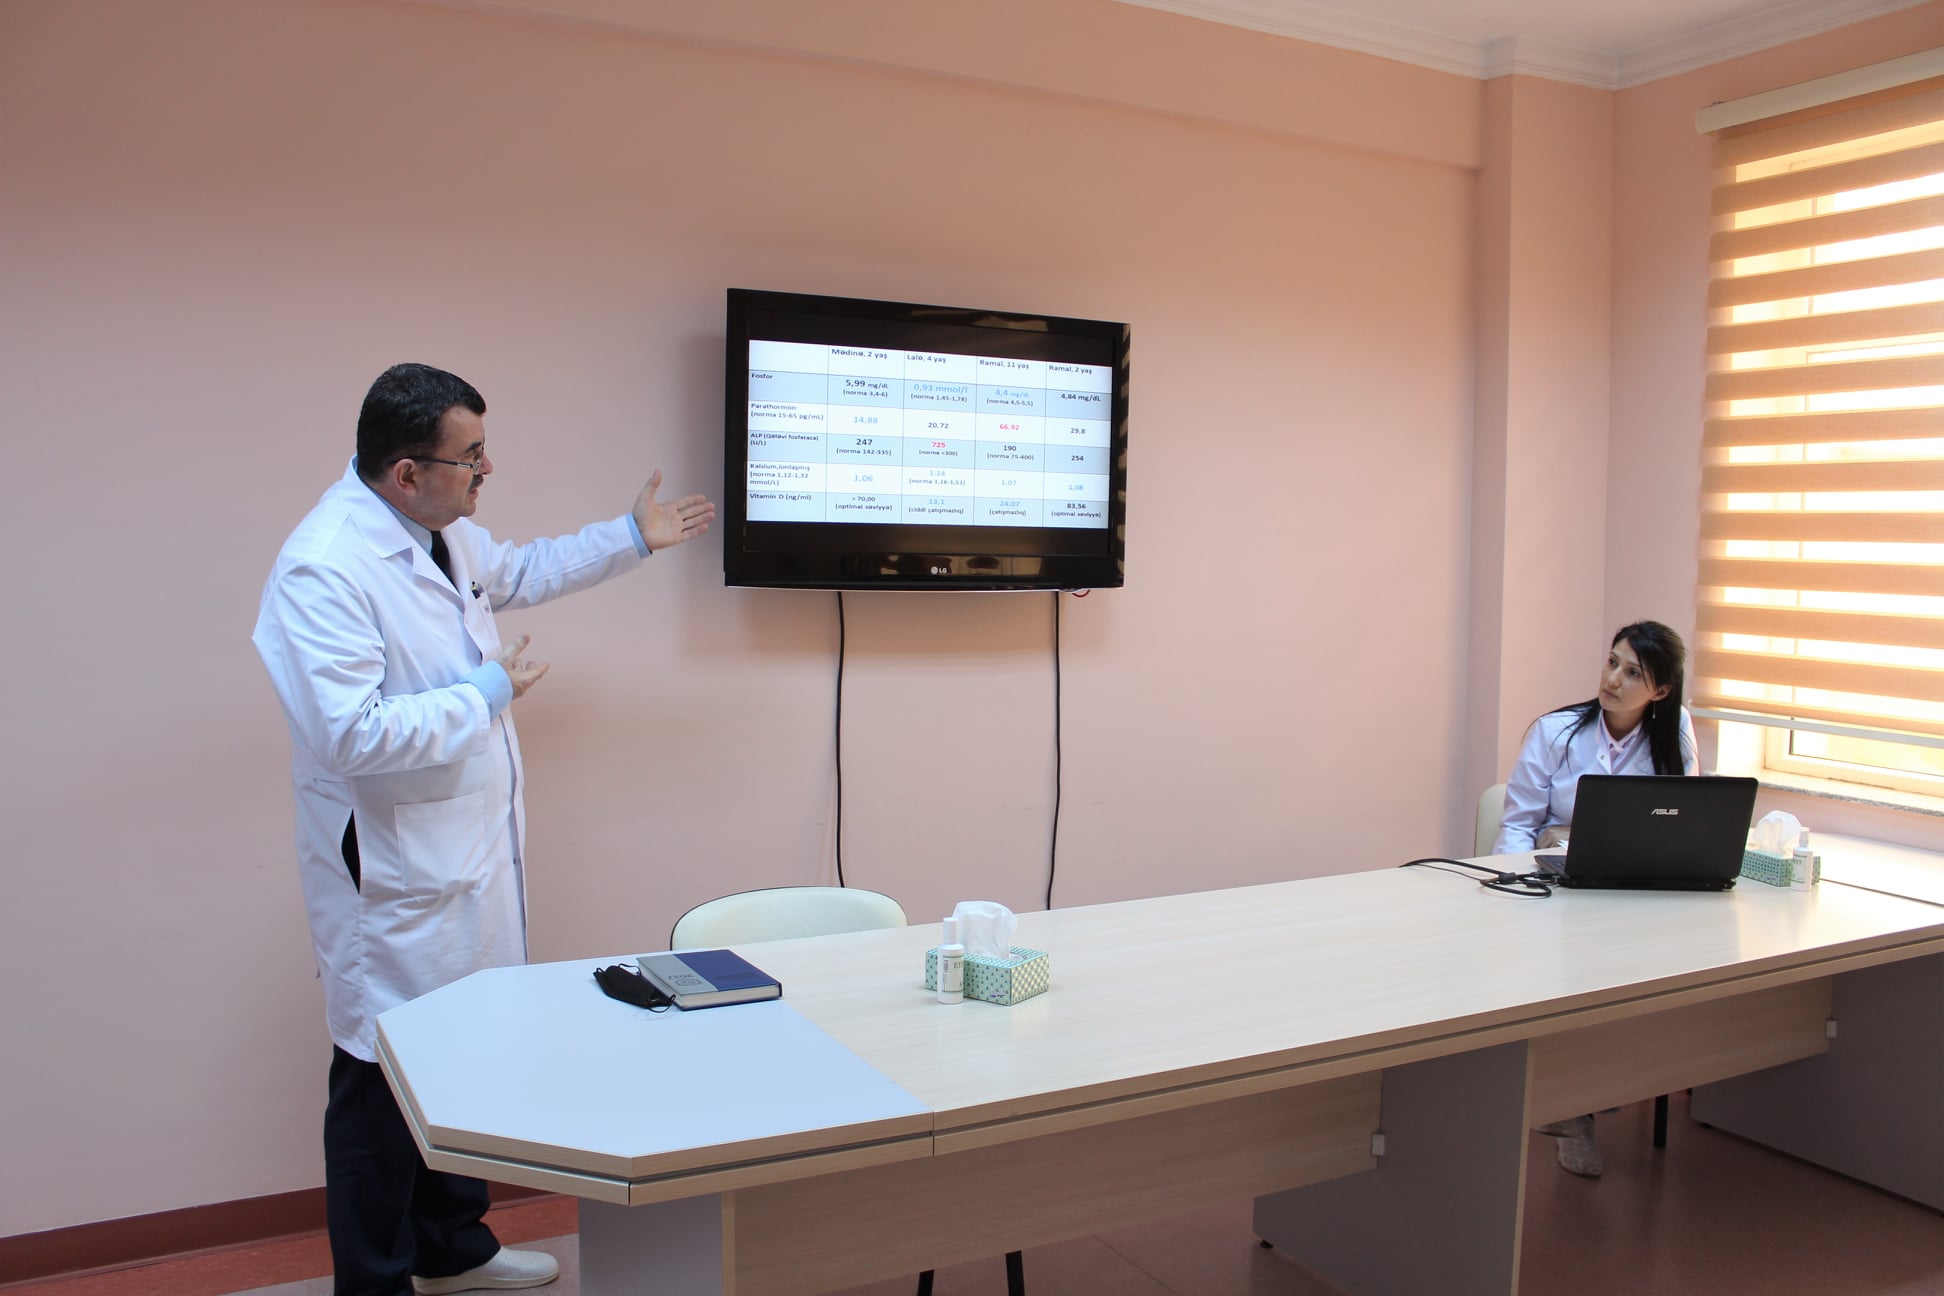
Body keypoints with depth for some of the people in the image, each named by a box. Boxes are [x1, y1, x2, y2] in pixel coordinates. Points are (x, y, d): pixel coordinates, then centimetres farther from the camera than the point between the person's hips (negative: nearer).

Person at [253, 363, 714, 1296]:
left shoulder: (442, 531, 7)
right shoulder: (323, 570, -24)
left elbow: (517, 572, 28)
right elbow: (350, 736, -30)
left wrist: (632, 539, 29)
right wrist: (487, 693, -20)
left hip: (467, 853, 10)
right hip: (393, 878, -9)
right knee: (386, 1080, 4)